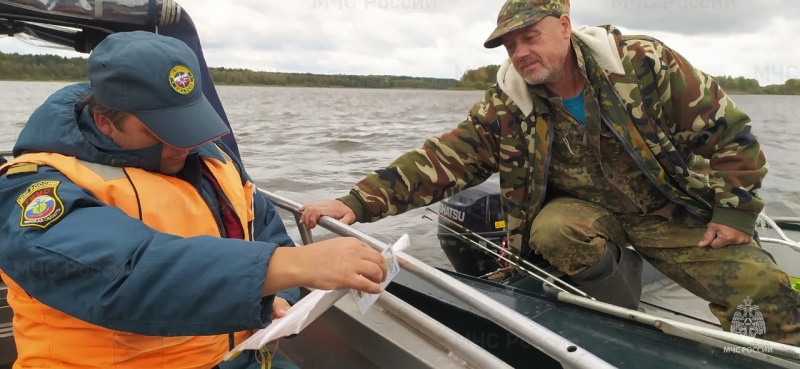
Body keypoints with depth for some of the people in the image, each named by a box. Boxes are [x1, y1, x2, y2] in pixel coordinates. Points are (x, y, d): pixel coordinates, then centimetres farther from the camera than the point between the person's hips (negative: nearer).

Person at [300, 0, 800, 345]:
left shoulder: (644, 62, -18)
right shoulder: (507, 106, -14)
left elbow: (729, 132, -9)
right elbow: (444, 159, -20)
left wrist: (736, 211, -10)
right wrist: (357, 202, -31)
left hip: (676, 211, 0)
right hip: (588, 211, 1)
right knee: (552, 230, -31)